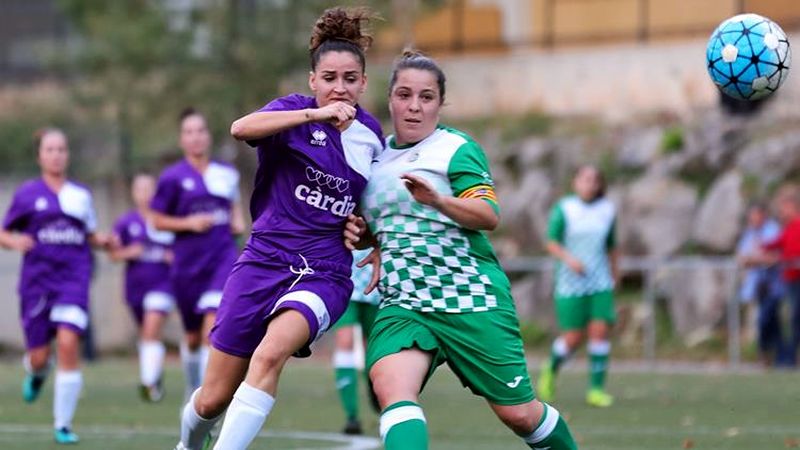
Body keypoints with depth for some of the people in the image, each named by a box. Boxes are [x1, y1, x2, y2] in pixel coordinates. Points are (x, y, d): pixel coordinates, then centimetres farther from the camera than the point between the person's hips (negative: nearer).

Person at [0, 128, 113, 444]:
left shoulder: (81, 194, 11)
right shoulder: (27, 193, 4)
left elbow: (91, 237, 21)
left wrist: (103, 240, -1)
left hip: (73, 279, 1)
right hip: (37, 281, -1)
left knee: (68, 344, -17)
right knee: (39, 356, -1)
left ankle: (63, 424, -8)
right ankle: (37, 372, 41)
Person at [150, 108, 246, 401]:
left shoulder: (227, 174, 8)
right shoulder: (172, 178, -2)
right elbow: (157, 221, 1)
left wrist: (238, 221, 6)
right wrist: (189, 223, -13)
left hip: (223, 258, 0)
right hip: (188, 264, 0)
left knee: (213, 326, -20)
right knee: (193, 337, 12)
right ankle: (193, 386, 38)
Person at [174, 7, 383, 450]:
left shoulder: (371, 134, 10)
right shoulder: (294, 111, -3)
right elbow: (241, 128, -26)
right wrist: (316, 114, -35)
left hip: (325, 275, 1)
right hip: (265, 260, -1)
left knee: (270, 352, -32)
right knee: (213, 400, 4)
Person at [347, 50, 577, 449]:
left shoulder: (456, 149, -3)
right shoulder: (377, 154, 15)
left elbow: (489, 216, -17)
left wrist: (437, 199, -34)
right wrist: (358, 232, 7)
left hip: (470, 299, -4)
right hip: (402, 304, 4)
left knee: (519, 414, 3)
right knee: (390, 385, -27)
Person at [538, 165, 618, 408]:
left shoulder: (607, 210, 5)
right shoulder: (563, 209, -4)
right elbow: (552, 243, -4)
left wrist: (614, 277, 21)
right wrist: (568, 258, -22)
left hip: (600, 283, 3)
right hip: (571, 283, -3)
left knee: (600, 331, -11)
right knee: (574, 337, -3)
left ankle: (596, 389, -5)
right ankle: (551, 369, 28)